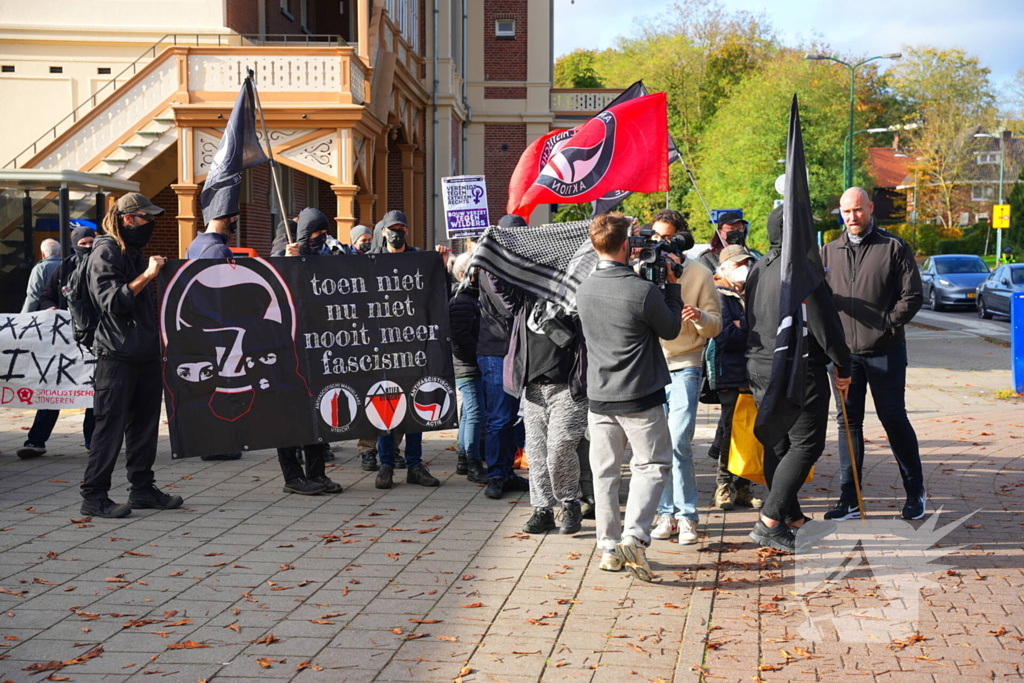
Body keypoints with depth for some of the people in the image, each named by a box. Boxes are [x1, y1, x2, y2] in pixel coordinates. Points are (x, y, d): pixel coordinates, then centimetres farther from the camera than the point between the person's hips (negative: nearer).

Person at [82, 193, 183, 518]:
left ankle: (143, 488, 17)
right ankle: (94, 496, -3)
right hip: (116, 354, -9)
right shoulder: (104, 254, -8)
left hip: (145, 354, 9)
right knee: (110, 425, -7)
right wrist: (146, 276, -23)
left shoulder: (136, 253, 19)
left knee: (144, 423, 9)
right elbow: (112, 301, -19)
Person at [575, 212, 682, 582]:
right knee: (652, 465, 7)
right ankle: (634, 536, -9)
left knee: (605, 471, 13)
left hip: (599, 397, 5)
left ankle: (609, 546, 17)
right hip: (640, 398, -5)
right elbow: (671, 329, -2)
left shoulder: (584, 289, 0)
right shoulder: (643, 291, -18)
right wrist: (672, 285, 5)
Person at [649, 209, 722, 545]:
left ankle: (686, 515, -1)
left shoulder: (699, 274, 2)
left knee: (678, 442, -12)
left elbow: (715, 326, 2)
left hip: (684, 368, -3)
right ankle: (666, 513, 15)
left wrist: (699, 317, -20)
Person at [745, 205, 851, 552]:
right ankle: (769, 521, -11)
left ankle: (791, 517, 24)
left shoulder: (758, 269, 11)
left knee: (777, 444, 15)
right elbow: (825, 325, -15)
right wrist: (843, 366, -5)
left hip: (759, 367, 9)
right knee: (806, 445, -4)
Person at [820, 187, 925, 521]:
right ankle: (849, 500, 12)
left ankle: (915, 491, 17)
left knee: (893, 418, 2)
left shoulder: (894, 248, -2)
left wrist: (887, 325, -12)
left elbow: (912, 296, -4)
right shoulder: (829, 252, 11)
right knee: (848, 421, 7)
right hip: (844, 352, 4)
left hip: (884, 351, -4)